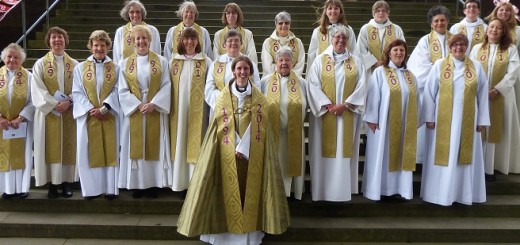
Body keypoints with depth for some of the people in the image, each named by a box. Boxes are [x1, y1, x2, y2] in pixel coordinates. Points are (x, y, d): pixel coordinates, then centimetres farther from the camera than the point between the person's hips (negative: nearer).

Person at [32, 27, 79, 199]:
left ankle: (67, 182, 11)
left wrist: (68, 102, -15)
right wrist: (54, 104, -16)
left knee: (68, 147, 3)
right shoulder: (40, 64, 3)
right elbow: (37, 90, -5)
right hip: (48, 112, -1)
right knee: (51, 148, 0)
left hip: (69, 112, 1)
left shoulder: (74, 65, 7)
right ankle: (52, 184, 7)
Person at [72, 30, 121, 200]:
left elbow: (116, 91, -1)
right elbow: (77, 92, 0)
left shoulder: (116, 68, 7)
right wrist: (91, 109, -13)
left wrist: (104, 108, -15)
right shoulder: (80, 68, 8)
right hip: (88, 116, 0)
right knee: (89, 153, 2)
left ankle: (110, 188, 6)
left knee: (110, 152, 1)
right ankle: (91, 188, 9)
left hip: (109, 116, 0)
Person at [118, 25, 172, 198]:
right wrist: (138, 105, -12)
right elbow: (123, 90, 1)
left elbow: (166, 86, -3)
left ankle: (153, 184, 12)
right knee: (136, 148, 4)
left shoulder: (161, 61, 3)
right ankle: (138, 184, 12)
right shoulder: (125, 64, 6)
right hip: (134, 111, 1)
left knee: (154, 147, 3)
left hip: (155, 112, -1)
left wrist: (153, 103, -15)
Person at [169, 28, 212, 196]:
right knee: (180, 143, 6)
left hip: (198, 109, -3)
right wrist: (169, 107, 2)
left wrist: (211, 108, -8)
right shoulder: (174, 61, 9)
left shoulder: (205, 62, 0)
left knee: (196, 142, 1)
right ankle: (182, 182, 14)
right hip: (178, 108, 3)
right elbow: (169, 86, 9)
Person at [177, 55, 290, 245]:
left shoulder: (258, 97, 3)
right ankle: (229, 228, 10)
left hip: (251, 151, 0)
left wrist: (244, 148, -14)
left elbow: (258, 126, -4)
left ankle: (250, 228, 12)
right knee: (230, 187, 0)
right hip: (229, 150, 0)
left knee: (249, 187, 2)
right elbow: (222, 124, -1)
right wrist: (236, 146, -11)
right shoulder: (225, 94, 3)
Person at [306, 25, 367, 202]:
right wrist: (328, 105, -14)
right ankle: (323, 190, 6)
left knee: (344, 151, 3)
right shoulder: (320, 60, 4)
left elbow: (361, 87, 1)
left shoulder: (356, 62, 8)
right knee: (324, 151, 0)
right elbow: (313, 85, -5)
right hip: (324, 113, -1)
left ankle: (343, 189, 9)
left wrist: (344, 104, -11)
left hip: (348, 115, 1)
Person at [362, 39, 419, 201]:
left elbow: (415, 100, 12)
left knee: (402, 156, 8)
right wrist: (372, 119, -13)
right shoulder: (380, 72, -3)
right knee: (382, 156, 1)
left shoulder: (410, 76, 11)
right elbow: (373, 97, -8)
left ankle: (401, 188, 16)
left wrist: (415, 122, 8)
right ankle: (377, 189, 8)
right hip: (384, 123, -4)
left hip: (405, 125, 5)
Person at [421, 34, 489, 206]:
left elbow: (483, 95, 5)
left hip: (467, 120, 2)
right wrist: (429, 118, -7)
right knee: (443, 156, 3)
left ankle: (463, 193, 18)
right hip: (443, 119, -1)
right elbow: (429, 92, -2)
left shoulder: (476, 67, 4)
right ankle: (441, 193, 12)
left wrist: (482, 120, 1)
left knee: (466, 156, 7)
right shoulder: (439, 65, 0)